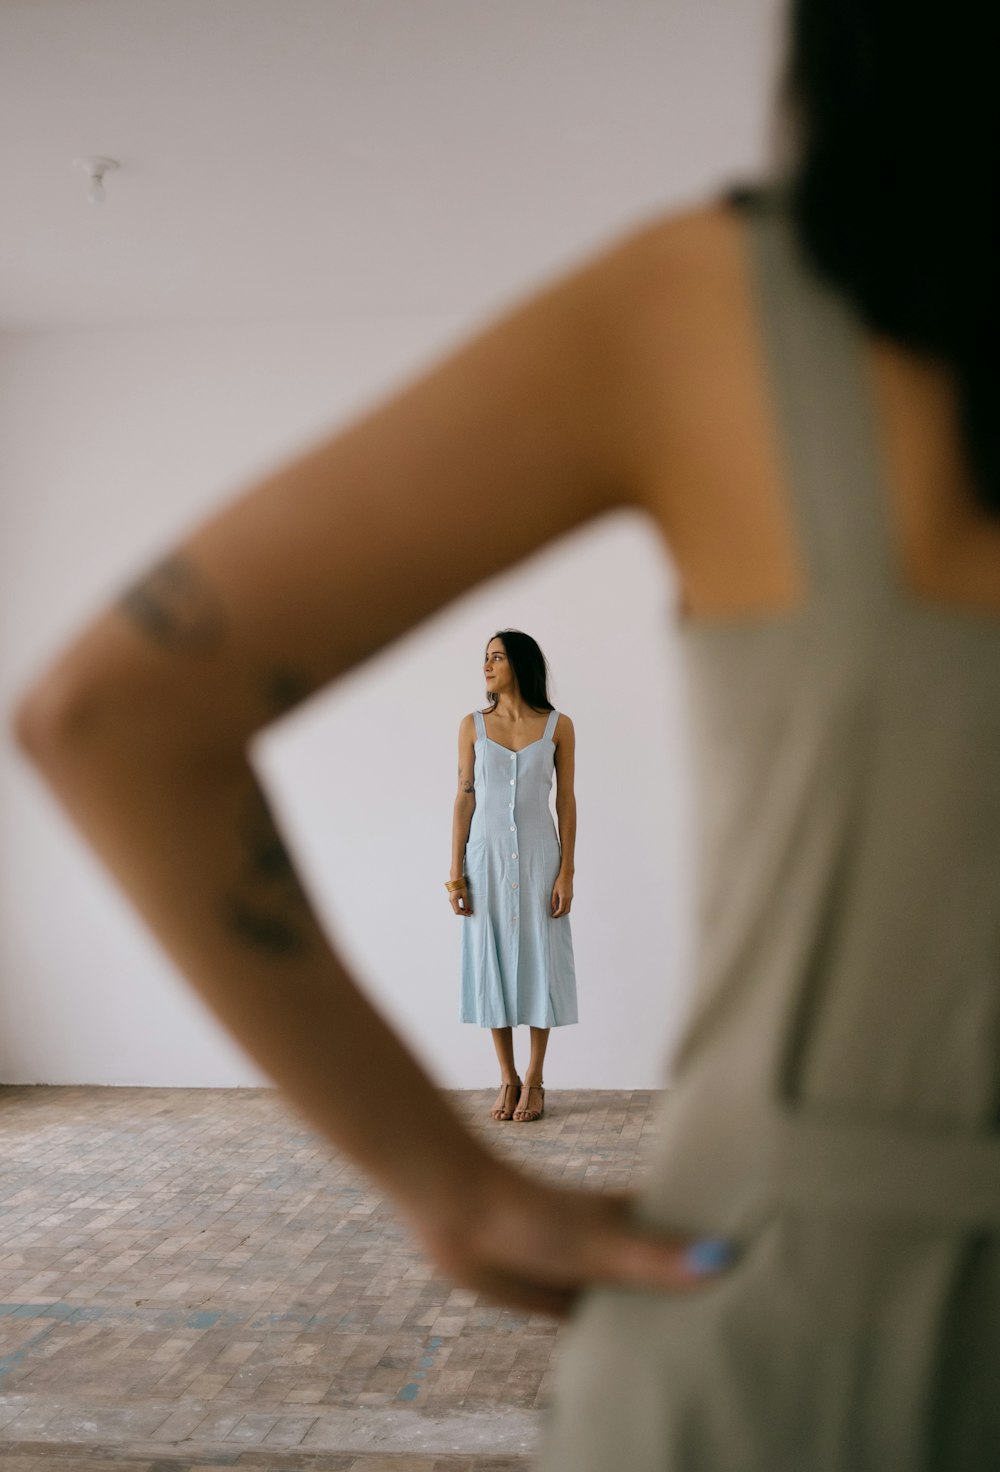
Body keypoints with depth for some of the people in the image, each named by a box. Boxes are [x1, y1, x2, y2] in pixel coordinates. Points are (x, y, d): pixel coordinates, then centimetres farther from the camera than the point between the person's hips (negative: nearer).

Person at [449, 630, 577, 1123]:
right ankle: (508, 1079, 16)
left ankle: (534, 1081, 14)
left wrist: (566, 872, -5)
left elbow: (566, 801, 1)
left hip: (537, 855, -1)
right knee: (492, 960, 4)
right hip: (487, 856, 1)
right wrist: (455, 873, -2)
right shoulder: (473, 726, 2)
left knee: (540, 960, 2)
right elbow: (464, 798, 3)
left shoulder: (558, 727, -1)